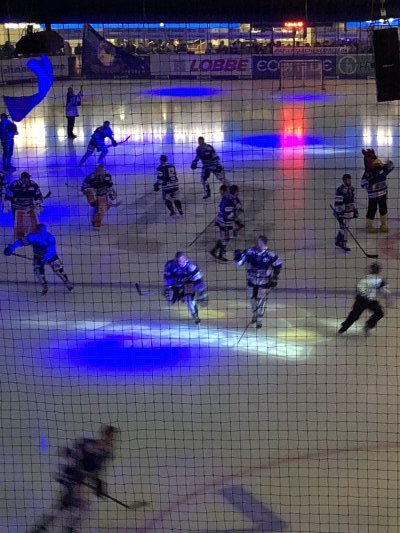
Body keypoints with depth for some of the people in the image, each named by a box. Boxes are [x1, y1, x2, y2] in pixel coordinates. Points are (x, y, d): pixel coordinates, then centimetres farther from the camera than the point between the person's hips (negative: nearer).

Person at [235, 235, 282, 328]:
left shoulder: (270, 255, -19)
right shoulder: (250, 252, -13)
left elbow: (278, 264, -4)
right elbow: (239, 262, -8)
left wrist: (274, 278, -2)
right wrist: (237, 255, -28)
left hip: (264, 282, -3)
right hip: (252, 280, 3)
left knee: (261, 300, 2)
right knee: (252, 298, 16)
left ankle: (259, 320, 18)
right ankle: (255, 314, 43)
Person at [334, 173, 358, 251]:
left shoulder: (351, 188, 6)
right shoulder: (340, 190, -20)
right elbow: (337, 203, -22)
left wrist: (355, 210, 19)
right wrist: (338, 214, -23)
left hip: (349, 212, 8)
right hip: (342, 212, -8)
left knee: (343, 227, 17)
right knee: (343, 228, -4)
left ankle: (338, 242, 31)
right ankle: (343, 245, 4)